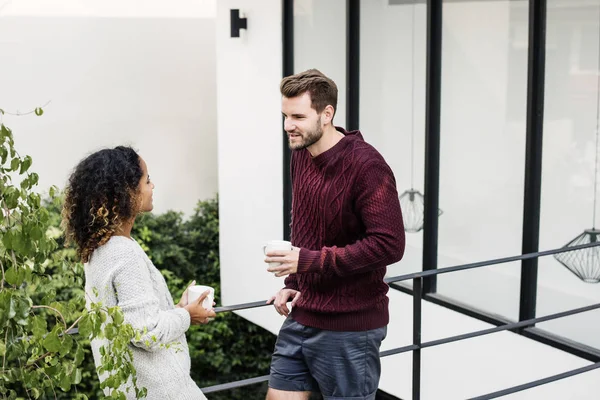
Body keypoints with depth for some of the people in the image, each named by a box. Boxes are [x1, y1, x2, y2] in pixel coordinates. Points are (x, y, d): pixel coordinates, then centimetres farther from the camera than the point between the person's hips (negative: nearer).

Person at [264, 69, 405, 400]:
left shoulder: (366, 165, -18)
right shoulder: (301, 155, 7)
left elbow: (388, 244, -24)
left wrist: (309, 261, -25)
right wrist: (293, 283, 7)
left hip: (350, 327, -7)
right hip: (301, 317, 7)